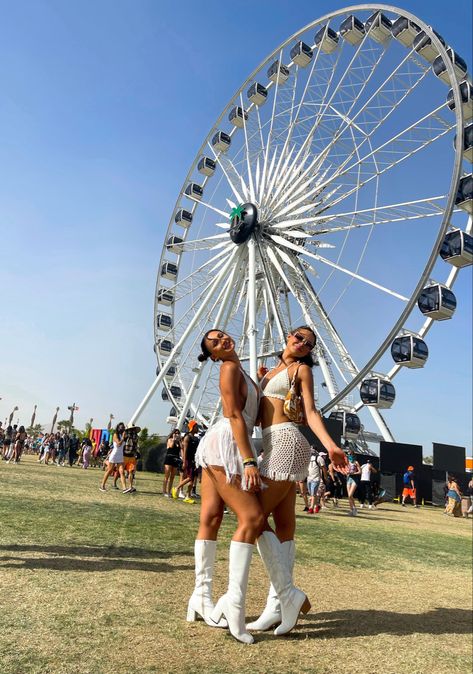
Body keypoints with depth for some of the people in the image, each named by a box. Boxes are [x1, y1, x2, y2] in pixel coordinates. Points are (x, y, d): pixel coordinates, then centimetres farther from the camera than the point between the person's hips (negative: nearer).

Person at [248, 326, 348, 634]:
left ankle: (288, 594, -6)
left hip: (287, 442, -8)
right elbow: (261, 411, 21)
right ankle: (276, 606, 8)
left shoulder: (302, 369, 4)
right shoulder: (271, 370, 23)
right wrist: (260, 381, 12)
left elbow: (310, 412, -6)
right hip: (274, 446, 8)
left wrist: (330, 445, -19)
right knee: (284, 525, 5)